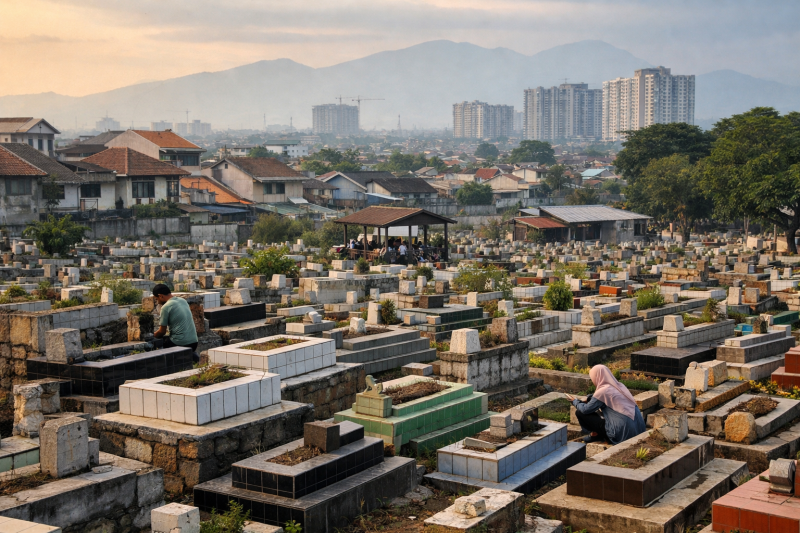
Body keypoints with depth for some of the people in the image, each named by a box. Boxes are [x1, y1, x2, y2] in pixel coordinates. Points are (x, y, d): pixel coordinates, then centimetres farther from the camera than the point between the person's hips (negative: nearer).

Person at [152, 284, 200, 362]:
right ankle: (192, 355, 8)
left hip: (180, 343, -8)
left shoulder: (166, 307, -11)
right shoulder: (183, 301, 11)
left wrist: (152, 335, 13)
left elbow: (162, 332, -6)